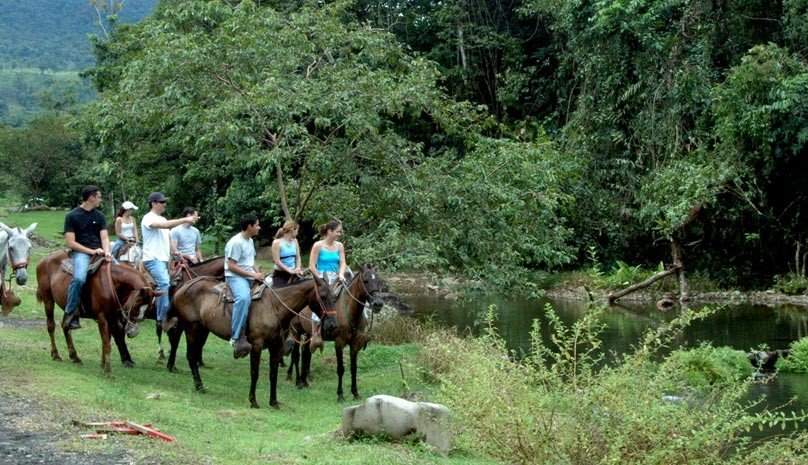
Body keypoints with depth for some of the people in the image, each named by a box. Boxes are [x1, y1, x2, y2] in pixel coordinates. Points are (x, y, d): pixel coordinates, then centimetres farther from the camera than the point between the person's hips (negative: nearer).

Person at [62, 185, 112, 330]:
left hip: (99, 252, 5)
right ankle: (70, 314, -23)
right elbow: (71, 243, -5)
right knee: (79, 278, -33)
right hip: (81, 252, -5)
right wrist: (91, 251, -14)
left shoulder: (100, 216, 15)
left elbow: (104, 237, 6)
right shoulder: (72, 216, 1)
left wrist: (106, 252, -15)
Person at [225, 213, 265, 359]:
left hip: (249, 277, 10)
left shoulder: (250, 241, 17)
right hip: (235, 276, -10)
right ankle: (236, 338, -38)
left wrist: (258, 274, 6)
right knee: (243, 298, -37)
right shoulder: (236, 242, -13)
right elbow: (232, 266, -16)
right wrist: (253, 275, -17)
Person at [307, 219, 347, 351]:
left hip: (335, 279, 6)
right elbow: (312, 266, -7)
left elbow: (342, 263, 3)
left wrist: (341, 275, -16)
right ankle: (315, 335, -13)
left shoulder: (339, 246, 8)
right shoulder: (318, 246, -7)